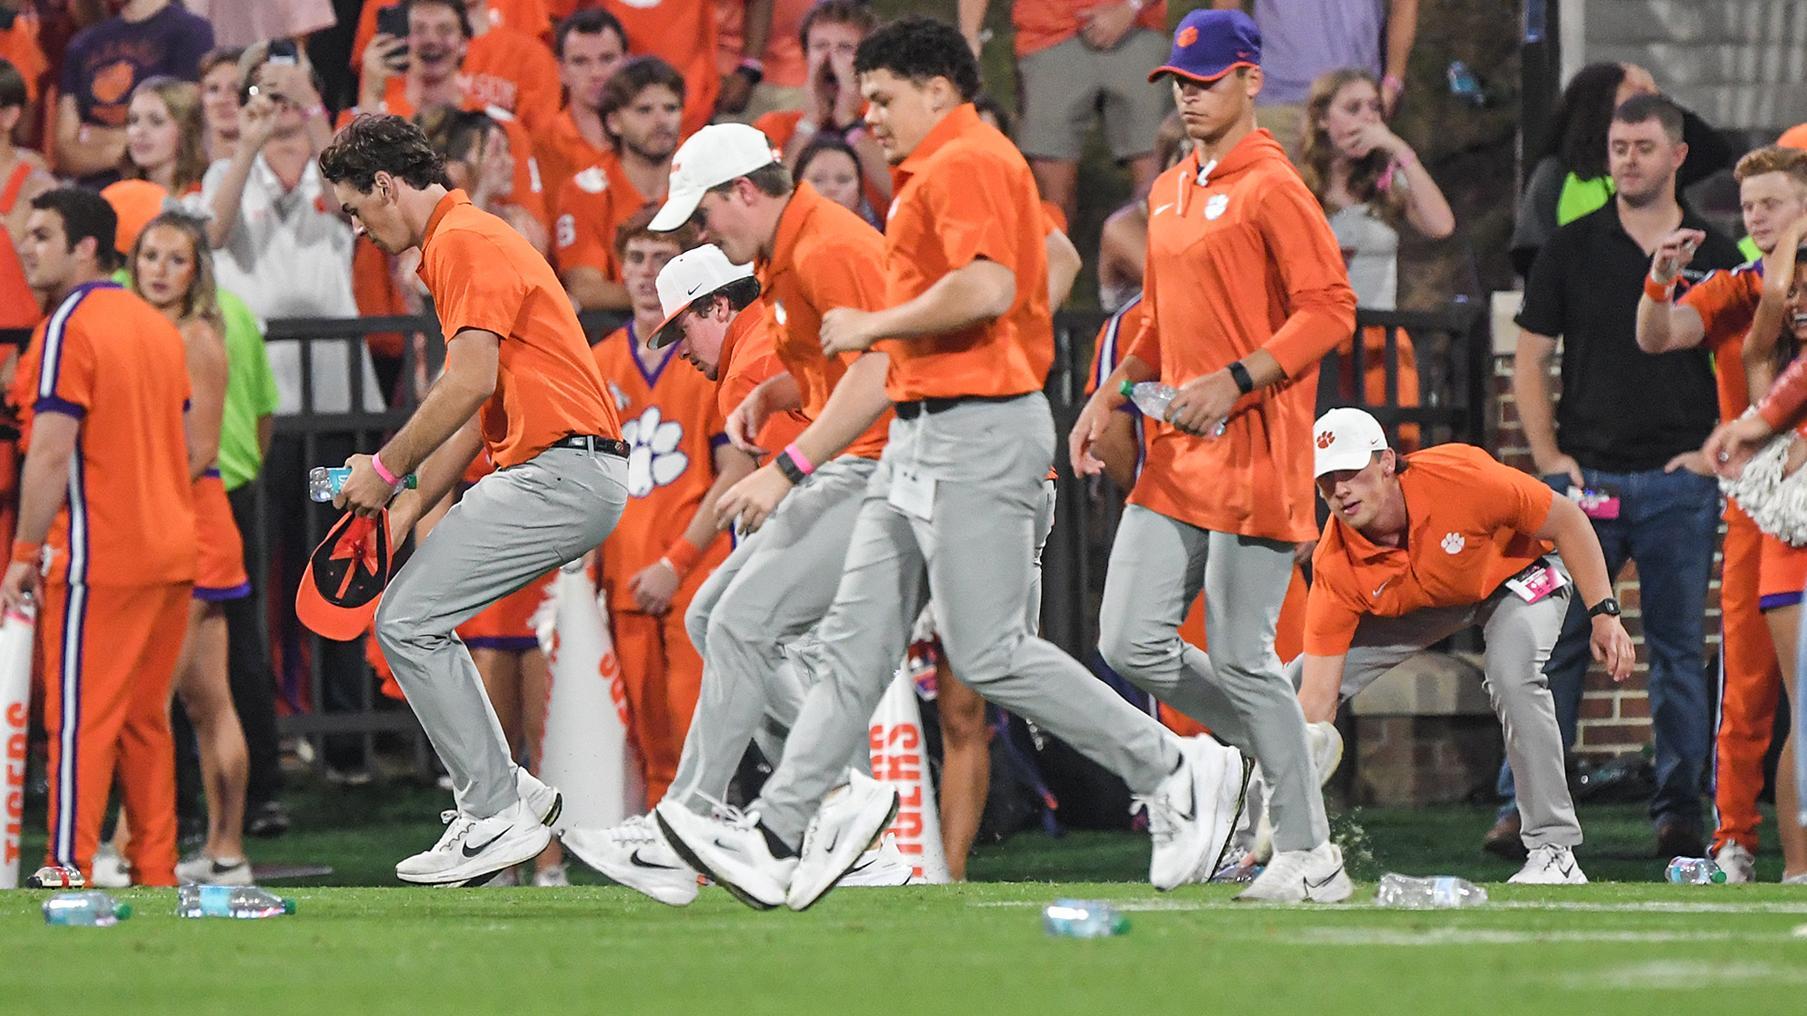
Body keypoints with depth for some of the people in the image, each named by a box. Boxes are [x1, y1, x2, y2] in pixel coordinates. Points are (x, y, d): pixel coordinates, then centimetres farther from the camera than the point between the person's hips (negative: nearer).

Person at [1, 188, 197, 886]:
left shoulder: (68, 327, -11)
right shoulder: (157, 326, 14)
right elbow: (188, 449, 19)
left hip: (97, 563, -8)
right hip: (169, 553, 8)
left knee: (80, 722, -7)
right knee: (145, 721, 12)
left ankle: (68, 873, -10)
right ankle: (155, 875, 12)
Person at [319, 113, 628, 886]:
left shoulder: (463, 242, -10)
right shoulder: (462, 242, 23)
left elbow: (471, 383, -20)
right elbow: (477, 411, 24)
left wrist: (388, 469, -11)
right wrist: (406, 509, 17)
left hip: (562, 473, -10)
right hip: (557, 473, 10)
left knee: (408, 621, -10)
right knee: (411, 615, 13)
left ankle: (499, 815, -7)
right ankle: (504, 792, 15)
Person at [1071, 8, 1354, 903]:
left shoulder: (1270, 190, -10)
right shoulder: (1170, 193, 16)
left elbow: (1329, 310, -16)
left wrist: (1234, 382, -22)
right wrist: (1111, 395, 15)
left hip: (1252, 458, -8)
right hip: (1175, 459, 8)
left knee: (1239, 661, -6)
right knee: (1131, 645, 3)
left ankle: (1309, 856, 4)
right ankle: (1279, 753, 21)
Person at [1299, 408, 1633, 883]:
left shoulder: (1459, 478, -38)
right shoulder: (1335, 566, -29)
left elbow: (1568, 522, -23)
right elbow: (1316, 700, -28)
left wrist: (1604, 614, -27)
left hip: (1516, 574, -4)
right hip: (1420, 603, 4)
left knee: (1513, 674, -34)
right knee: (1300, 679, -6)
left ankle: (1554, 852, -24)